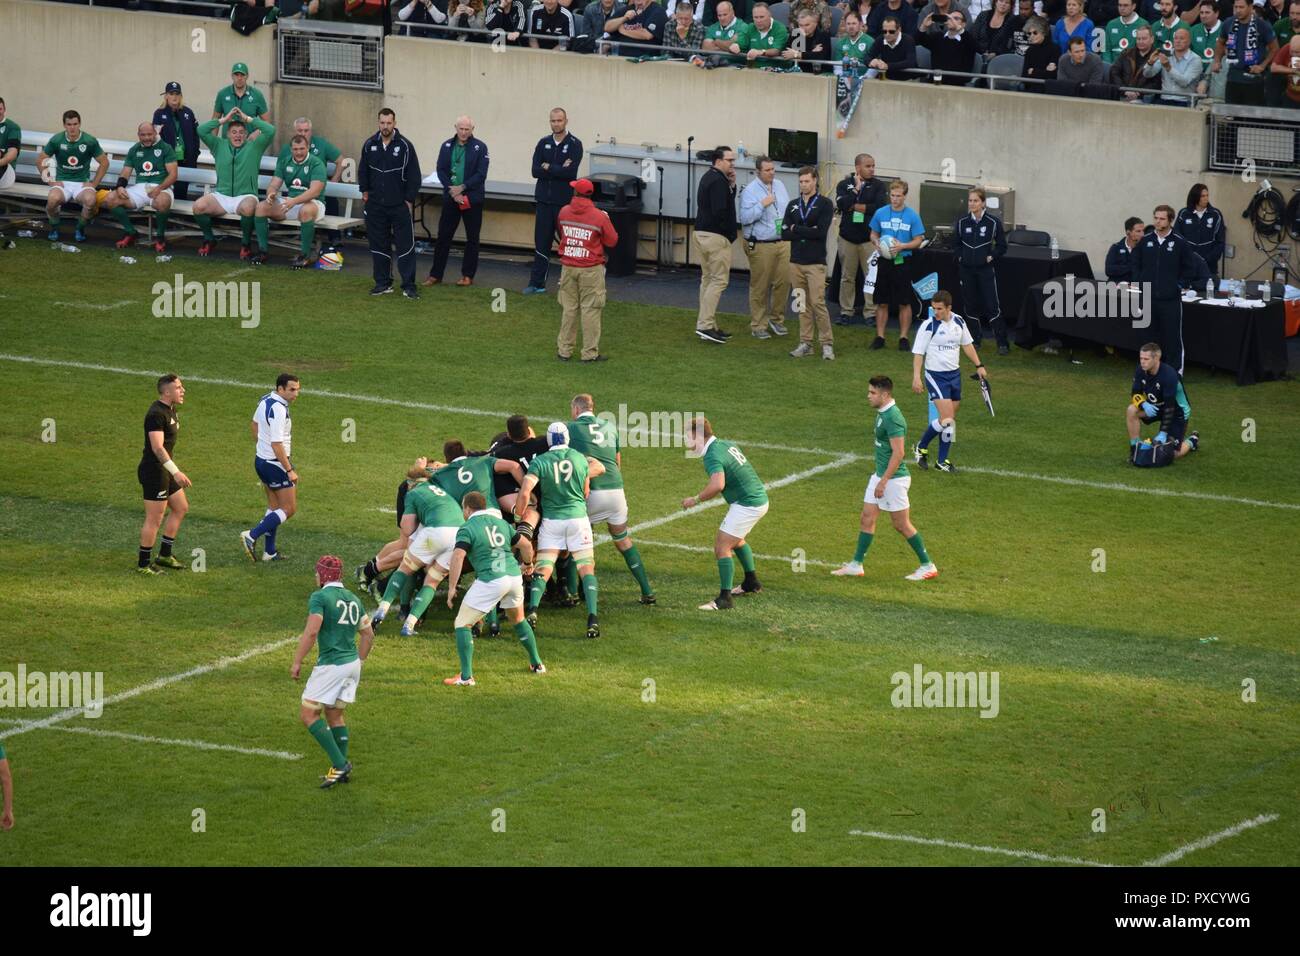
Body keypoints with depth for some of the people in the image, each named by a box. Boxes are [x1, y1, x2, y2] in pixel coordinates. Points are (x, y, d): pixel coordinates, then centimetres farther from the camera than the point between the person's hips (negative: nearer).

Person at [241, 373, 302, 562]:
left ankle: (270, 551, 21)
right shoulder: (278, 410, -26)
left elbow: (254, 424, 21)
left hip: (261, 460, 10)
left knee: (274, 507, 18)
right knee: (289, 509, 0)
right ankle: (251, 536, -6)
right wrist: (289, 471, -23)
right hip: (276, 464, -10)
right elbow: (277, 444, -27)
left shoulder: (266, 400, 4)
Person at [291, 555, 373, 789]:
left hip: (331, 664, -8)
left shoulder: (320, 597, -10)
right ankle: (342, 770, 15)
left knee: (308, 714, -2)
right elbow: (368, 634, 19)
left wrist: (297, 662, -14)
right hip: (352, 663, 8)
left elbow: (311, 632, -20)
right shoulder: (353, 599, 14)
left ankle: (339, 764, -11)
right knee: (334, 715, 18)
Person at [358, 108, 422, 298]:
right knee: (378, 245, 8)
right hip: (376, 205, 4)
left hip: (400, 205, -4)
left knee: (405, 245, -5)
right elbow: (363, 171, 17)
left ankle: (409, 286, -4)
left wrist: (409, 200, -6)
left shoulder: (405, 146, -6)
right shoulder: (370, 145, 4)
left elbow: (414, 175, -4)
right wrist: (365, 191, 10)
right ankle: (383, 283, 16)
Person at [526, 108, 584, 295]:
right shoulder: (543, 143, 8)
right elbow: (535, 171, -4)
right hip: (544, 200, 3)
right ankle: (536, 283, 10)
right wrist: (559, 170, -13)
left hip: (565, 201, -3)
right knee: (541, 243, 5)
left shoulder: (574, 144, -3)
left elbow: (571, 172, -16)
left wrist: (548, 168, -9)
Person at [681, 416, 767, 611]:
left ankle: (724, 599, -13)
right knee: (736, 540, 30)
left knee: (722, 547, -10)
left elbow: (717, 485, -38)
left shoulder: (713, 456, -22)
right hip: (759, 498, 10)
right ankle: (752, 582, 44)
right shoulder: (727, 445, 8)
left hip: (747, 505, -10)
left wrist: (695, 499, -25)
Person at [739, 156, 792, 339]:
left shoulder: (780, 186, 11)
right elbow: (745, 217, -16)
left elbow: (789, 209, 22)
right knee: (759, 287, 0)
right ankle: (758, 326, 8)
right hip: (761, 246, -6)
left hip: (782, 243, 6)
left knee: (784, 281, 3)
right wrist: (762, 205, -21)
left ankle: (776, 319, 20)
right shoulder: (750, 190, -9)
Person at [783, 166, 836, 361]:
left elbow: (821, 231, -12)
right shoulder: (793, 205, 13)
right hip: (796, 262, 5)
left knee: (818, 303, -10)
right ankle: (805, 344, 11)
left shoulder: (824, 204, 0)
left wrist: (796, 230, -5)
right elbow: (784, 233, 4)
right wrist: (808, 232, -7)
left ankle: (827, 344, -4)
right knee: (802, 305, 6)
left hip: (815, 262, -5)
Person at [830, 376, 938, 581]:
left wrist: (884, 481, -24)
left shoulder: (893, 418, -23)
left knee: (901, 524, 0)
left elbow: (898, 453, -25)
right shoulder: (882, 413, 8)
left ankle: (927, 566, 10)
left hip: (893, 479, -10)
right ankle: (856, 565, 16)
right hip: (880, 475, 10)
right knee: (867, 517, 10)